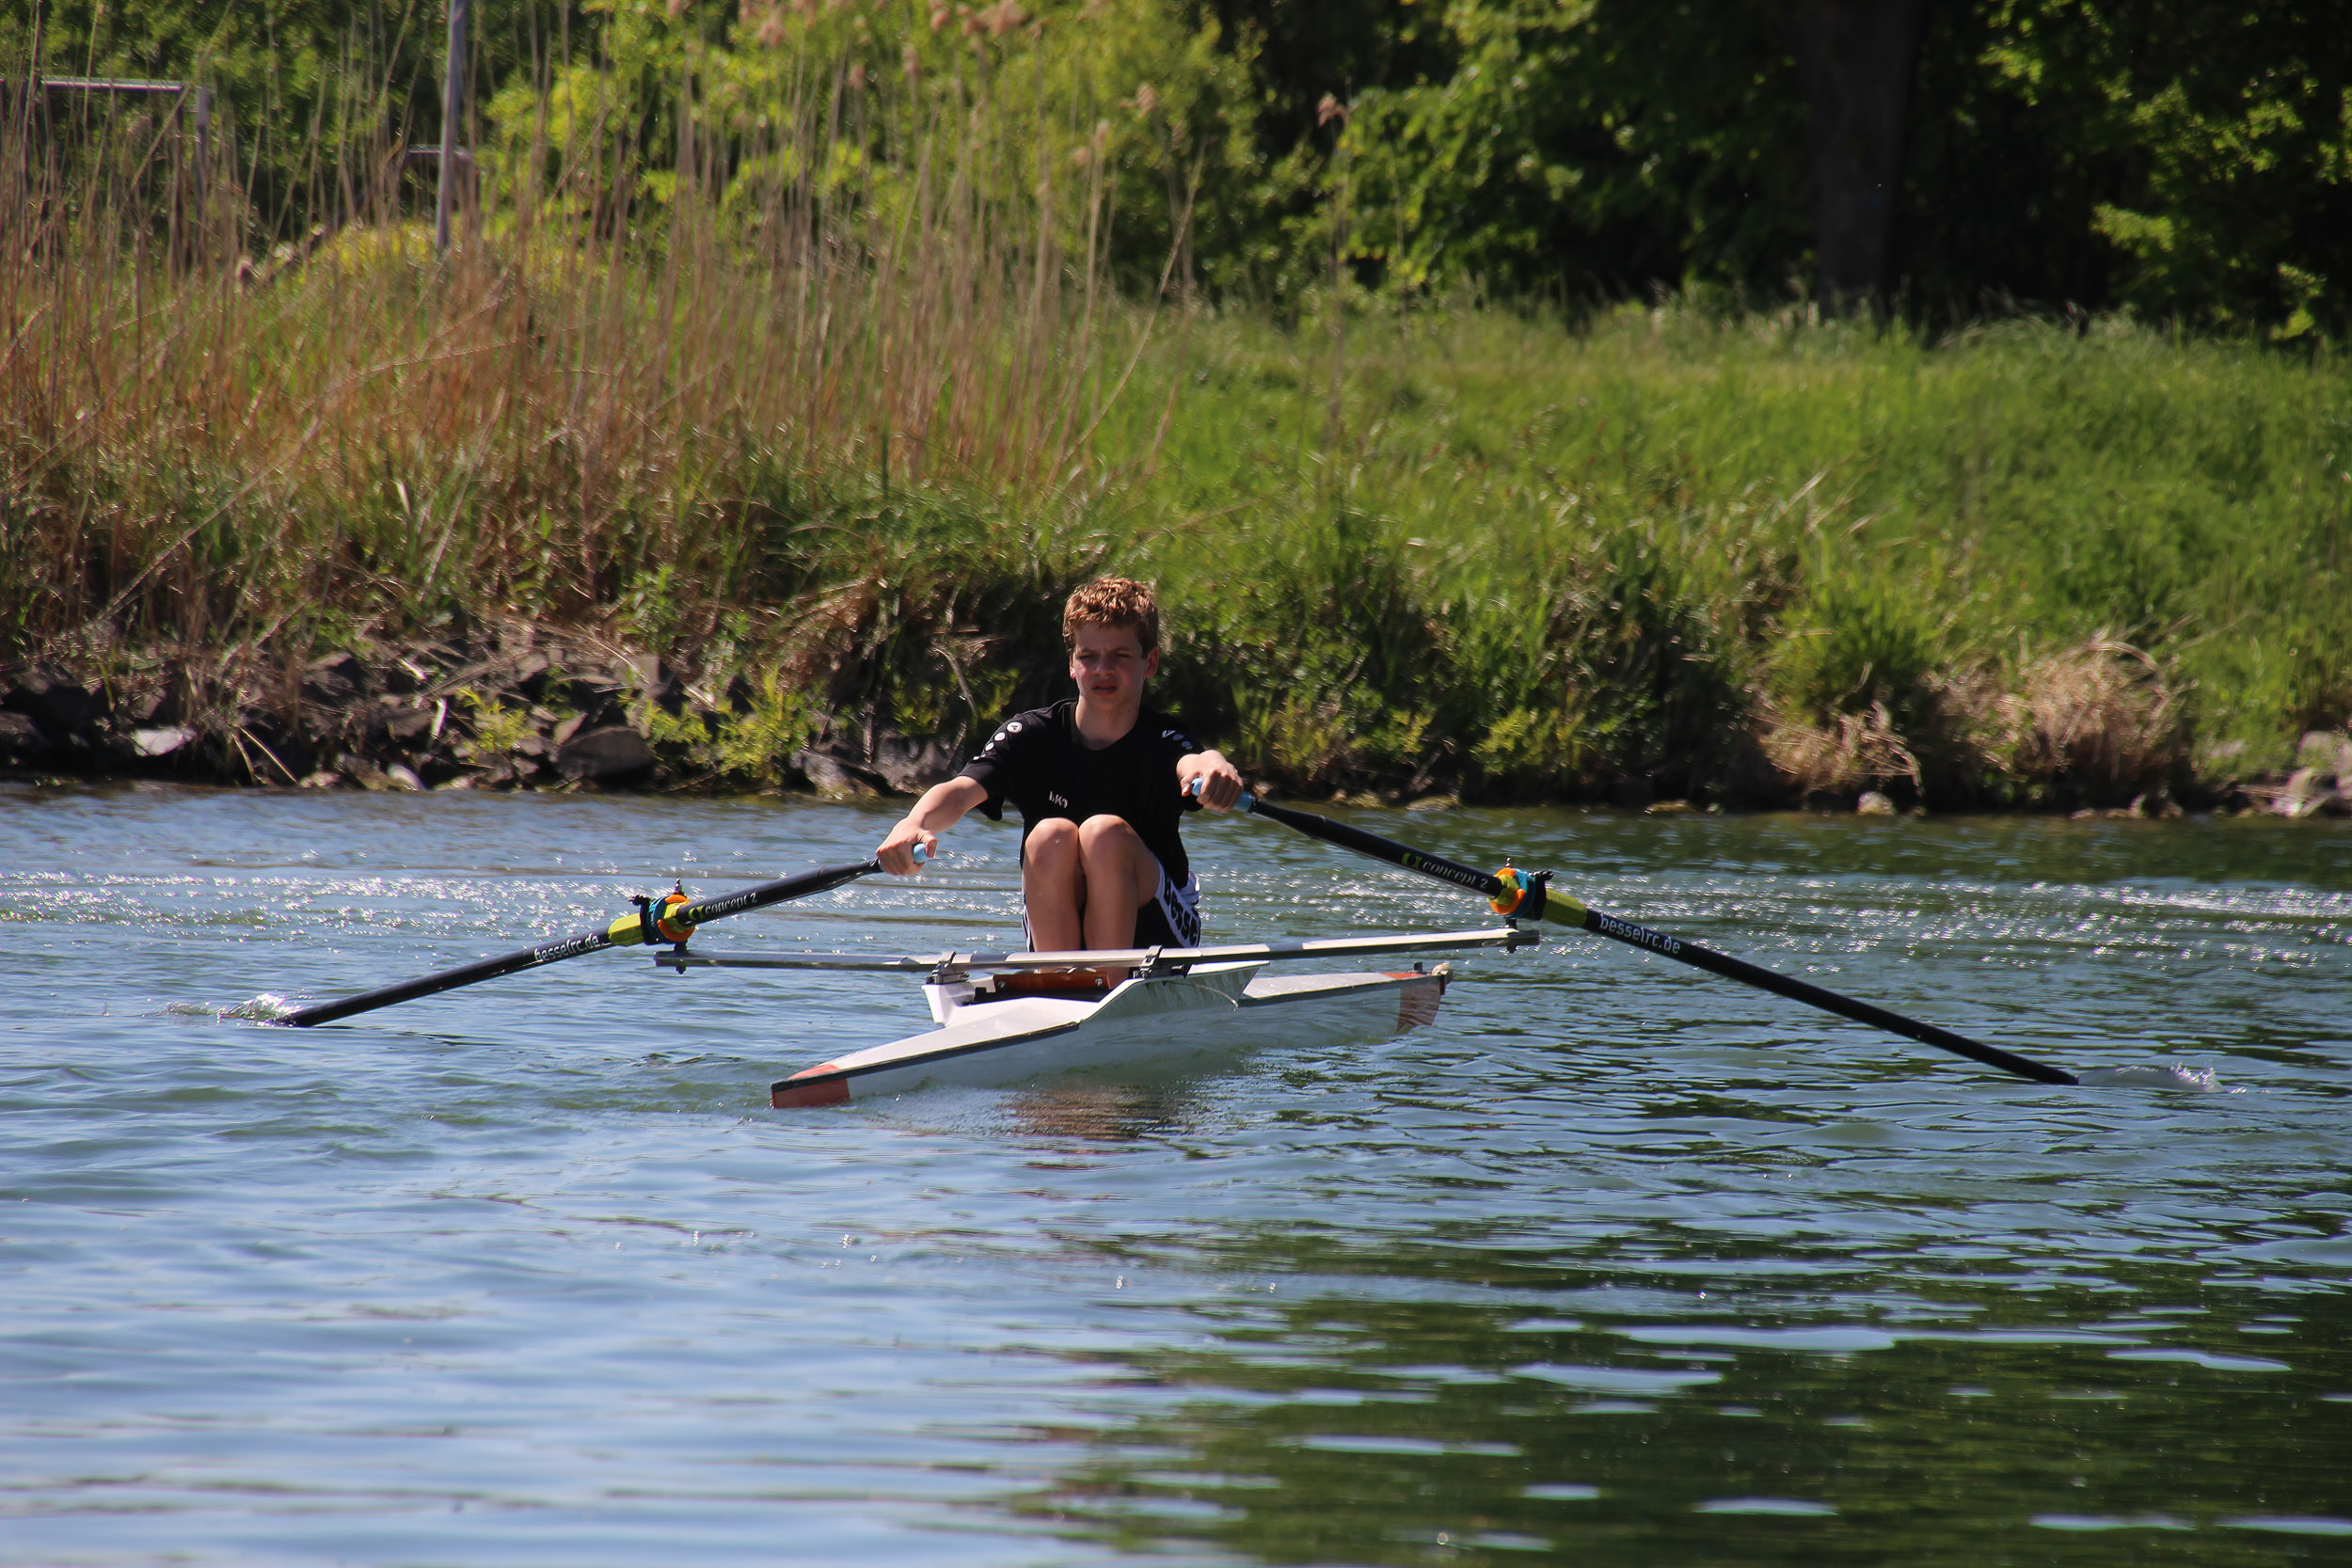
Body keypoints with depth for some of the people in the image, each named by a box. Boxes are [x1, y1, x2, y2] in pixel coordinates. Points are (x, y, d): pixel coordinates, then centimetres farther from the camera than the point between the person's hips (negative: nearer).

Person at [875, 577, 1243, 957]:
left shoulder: (1160, 740, -10)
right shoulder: (1031, 736, -5)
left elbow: (1190, 763, -35)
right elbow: (961, 790, -23)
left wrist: (1213, 765, -62)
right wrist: (913, 823, -47)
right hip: (1058, 936, 1)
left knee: (1105, 832, -27)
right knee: (1051, 835, -26)